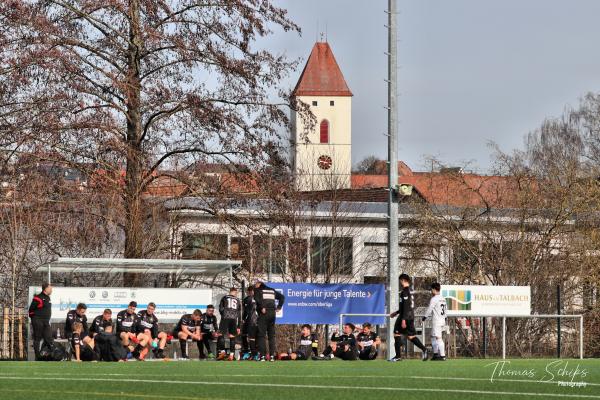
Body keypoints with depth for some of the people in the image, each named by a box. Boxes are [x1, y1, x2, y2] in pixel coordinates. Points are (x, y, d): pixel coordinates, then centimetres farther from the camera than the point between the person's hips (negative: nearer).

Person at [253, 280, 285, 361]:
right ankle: (272, 356, 5)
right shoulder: (272, 290, 20)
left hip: (263, 314, -5)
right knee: (272, 335, 10)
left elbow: (257, 298, -17)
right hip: (272, 314, 5)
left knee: (261, 335, -3)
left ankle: (262, 355, -10)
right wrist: (279, 306, 13)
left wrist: (262, 307, -16)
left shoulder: (258, 290, 4)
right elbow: (282, 297, 19)